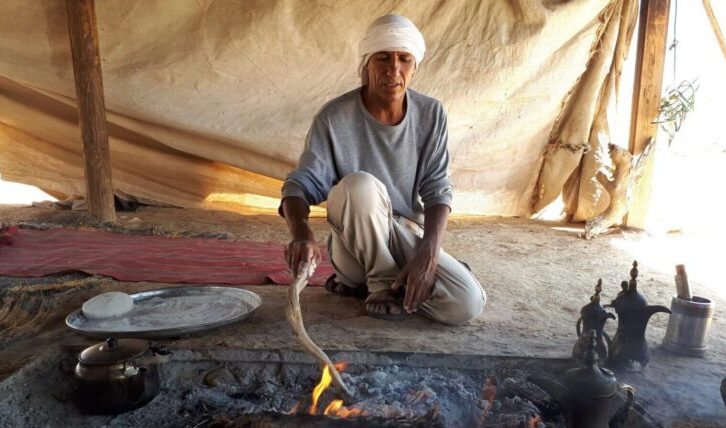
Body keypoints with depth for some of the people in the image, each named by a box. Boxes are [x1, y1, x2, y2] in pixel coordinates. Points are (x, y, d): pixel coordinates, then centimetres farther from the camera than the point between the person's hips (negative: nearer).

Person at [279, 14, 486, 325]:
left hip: (407, 235, 3)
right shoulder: (335, 118, -14)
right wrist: (301, 232, -41)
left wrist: (428, 252, -22)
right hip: (355, 245, -3)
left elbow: (437, 190, -6)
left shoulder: (430, 114, -6)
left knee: (468, 304, -20)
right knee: (359, 185, -35)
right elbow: (301, 184, -17)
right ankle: (382, 284, -11)